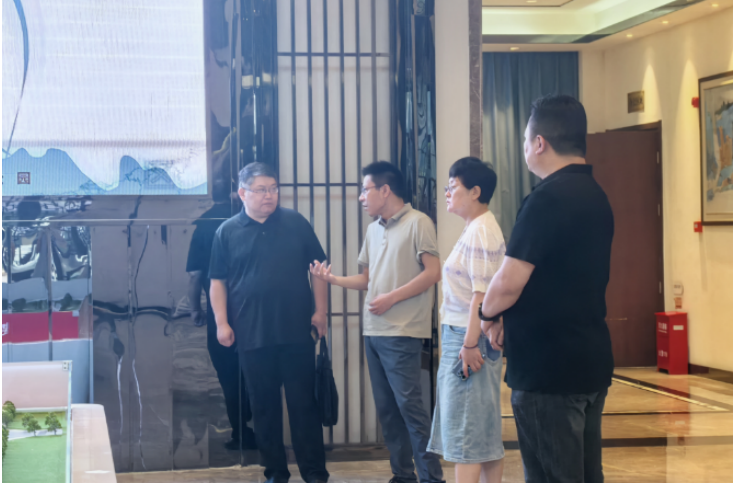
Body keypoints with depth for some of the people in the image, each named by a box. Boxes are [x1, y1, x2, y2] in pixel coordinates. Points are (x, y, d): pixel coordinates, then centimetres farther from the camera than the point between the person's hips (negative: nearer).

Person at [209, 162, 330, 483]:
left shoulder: (295, 223, 5)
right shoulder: (227, 232, 5)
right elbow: (218, 282, 6)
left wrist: (320, 310, 1)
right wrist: (222, 323, -2)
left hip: (297, 332, 0)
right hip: (252, 336, 1)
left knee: (304, 402, 1)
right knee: (264, 406, 7)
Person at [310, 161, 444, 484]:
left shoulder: (417, 222, -6)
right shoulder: (373, 230, 16)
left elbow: (433, 273, -12)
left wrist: (391, 298, -15)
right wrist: (332, 279, 4)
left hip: (402, 332, -8)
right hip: (373, 331, 8)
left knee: (409, 404, -9)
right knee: (386, 407, 8)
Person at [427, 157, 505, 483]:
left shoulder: (481, 231, -15)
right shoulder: (476, 228, 15)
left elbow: (482, 292, -22)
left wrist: (470, 343, -24)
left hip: (469, 339, -10)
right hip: (461, 335, 10)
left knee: (465, 431, -7)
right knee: (485, 430, 13)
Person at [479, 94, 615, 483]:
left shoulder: (547, 199, -18)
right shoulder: (596, 196, 10)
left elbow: (508, 284, -21)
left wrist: (488, 312, -1)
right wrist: (512, 318, 14)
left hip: (547, 368, -9)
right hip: (592, 362, 9)